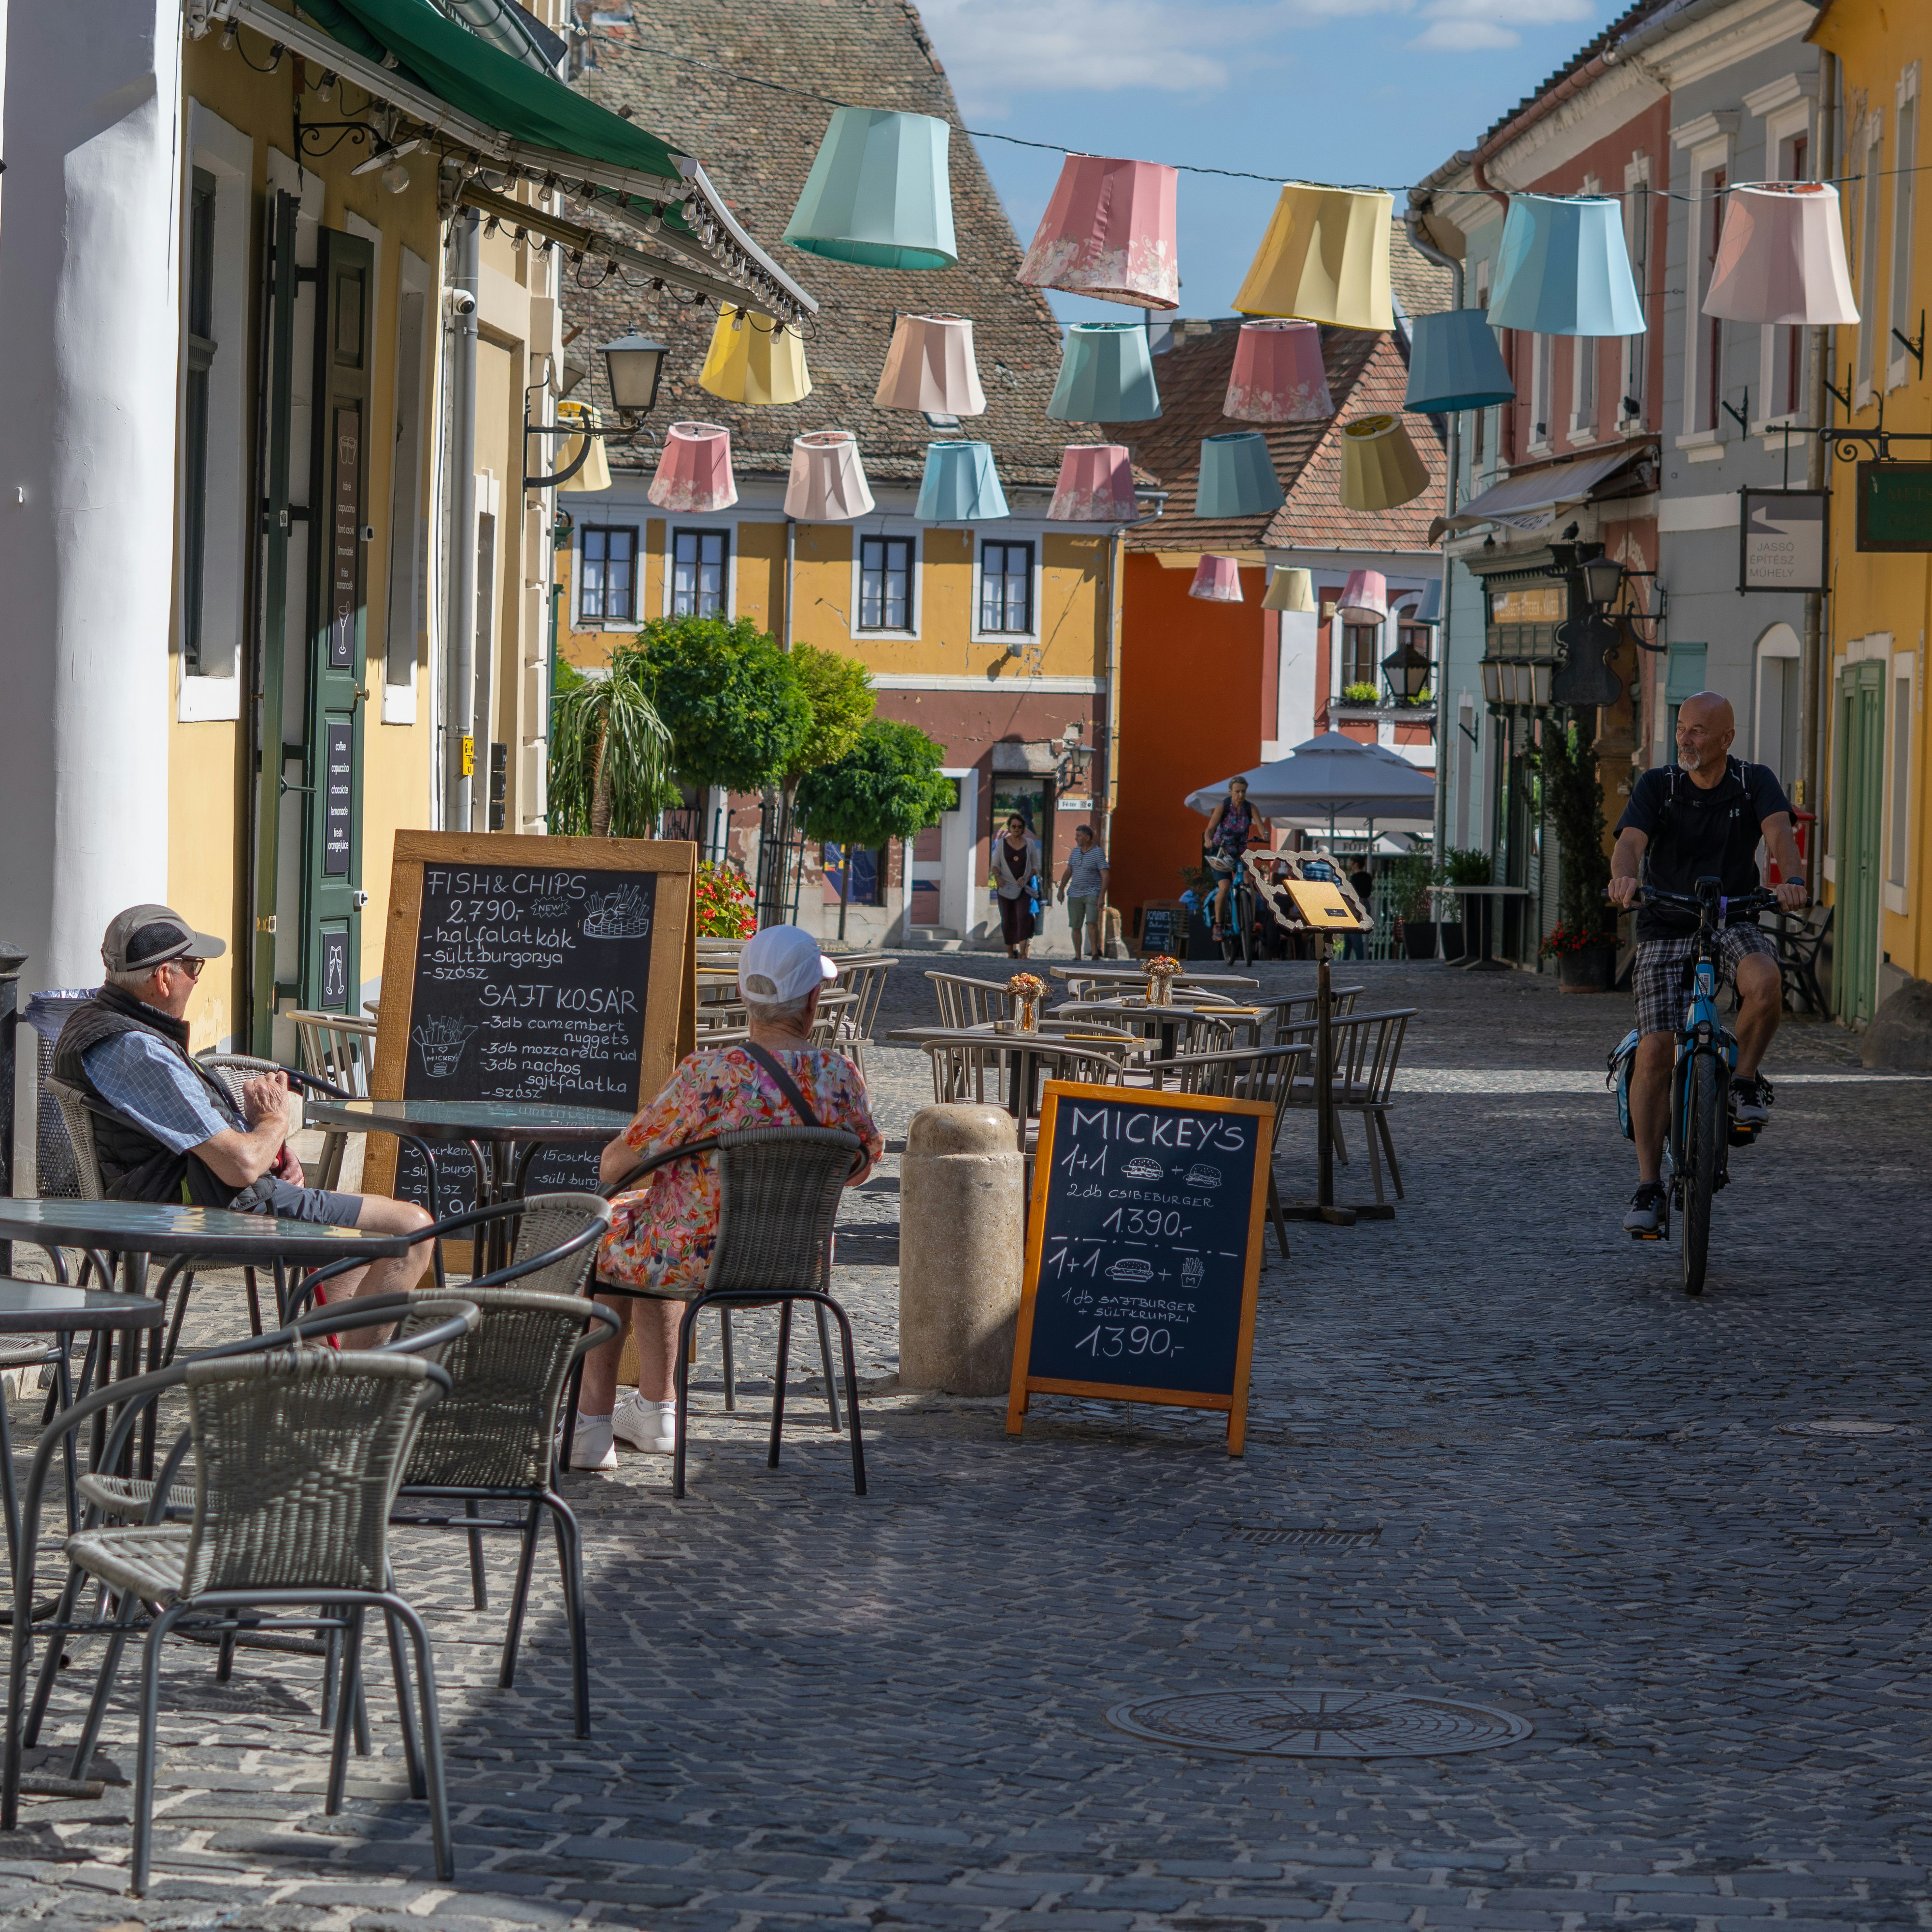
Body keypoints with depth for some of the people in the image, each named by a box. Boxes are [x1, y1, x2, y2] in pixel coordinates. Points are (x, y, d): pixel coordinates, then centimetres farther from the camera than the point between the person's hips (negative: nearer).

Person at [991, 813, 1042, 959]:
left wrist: (1026, 878, -9)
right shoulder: (1001, 844, 8)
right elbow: (995, 864, 6)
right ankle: (1010, 953, 12)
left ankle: (1023, 952, -25)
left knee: (1024, 916, -19)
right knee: (1007, 921, 1)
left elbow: (1036, 866, 9)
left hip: (1024, 887, -1)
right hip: (1006, 886, 1)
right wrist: (997, 876, -16)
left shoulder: (1030, 844, 8)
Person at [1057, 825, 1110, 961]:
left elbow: (1105, 876, -12)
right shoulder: (1075, 851, 10)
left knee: (1092, 922, -22)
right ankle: (1077, 956, 12)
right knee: (1076, 927, 5)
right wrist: (1061, 890, 13)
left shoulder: (1098, 854, -9)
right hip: (1075, 894, 6)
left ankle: (1095, 953, -22)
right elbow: (1068, 872, 18)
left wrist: (1102, 896, -20)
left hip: (1092, 893, -6)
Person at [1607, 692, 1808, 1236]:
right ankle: (1648, 1184, -8)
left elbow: (1779, 833, -18)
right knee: (1655, 1049, -15)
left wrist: (1792, 879, -40)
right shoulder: (1657, 786, -1)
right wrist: (1625, 876, -40)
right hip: (1666, 930, 0)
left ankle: (1744, 1080, -8)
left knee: (1765, 981, -35)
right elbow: (1630, 842, -16)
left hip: (1734, 923, 0)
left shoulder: (1755, 783, 0)